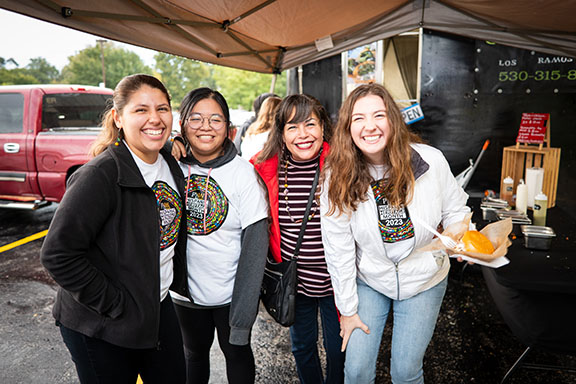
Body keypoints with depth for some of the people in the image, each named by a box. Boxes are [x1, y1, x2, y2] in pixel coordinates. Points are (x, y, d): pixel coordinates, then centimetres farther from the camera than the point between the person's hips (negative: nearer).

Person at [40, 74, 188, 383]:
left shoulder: (171, 166, -1)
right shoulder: (101, 175, -23)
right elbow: (58, 254, -24)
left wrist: (177, 283, 9)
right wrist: (114, 306, -20)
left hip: (159, 308, 7)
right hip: (99, 328, -6)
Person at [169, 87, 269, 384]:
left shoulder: (243, 173, -16)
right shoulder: (173, 165, -7)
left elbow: (255, 245, -16)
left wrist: (243, 315, -19)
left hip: (231, 292, -2)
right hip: (185, 290, 3)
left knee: (237, 352, 20)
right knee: (194, 352, 25)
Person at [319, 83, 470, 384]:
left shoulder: (431, 160, -18)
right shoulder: (338, 178, -18)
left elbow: (455, 211, 0)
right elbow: (338, 250, -11)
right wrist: (348, 308, -5)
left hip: (423, 281, 0)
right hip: (369, 282, 0)